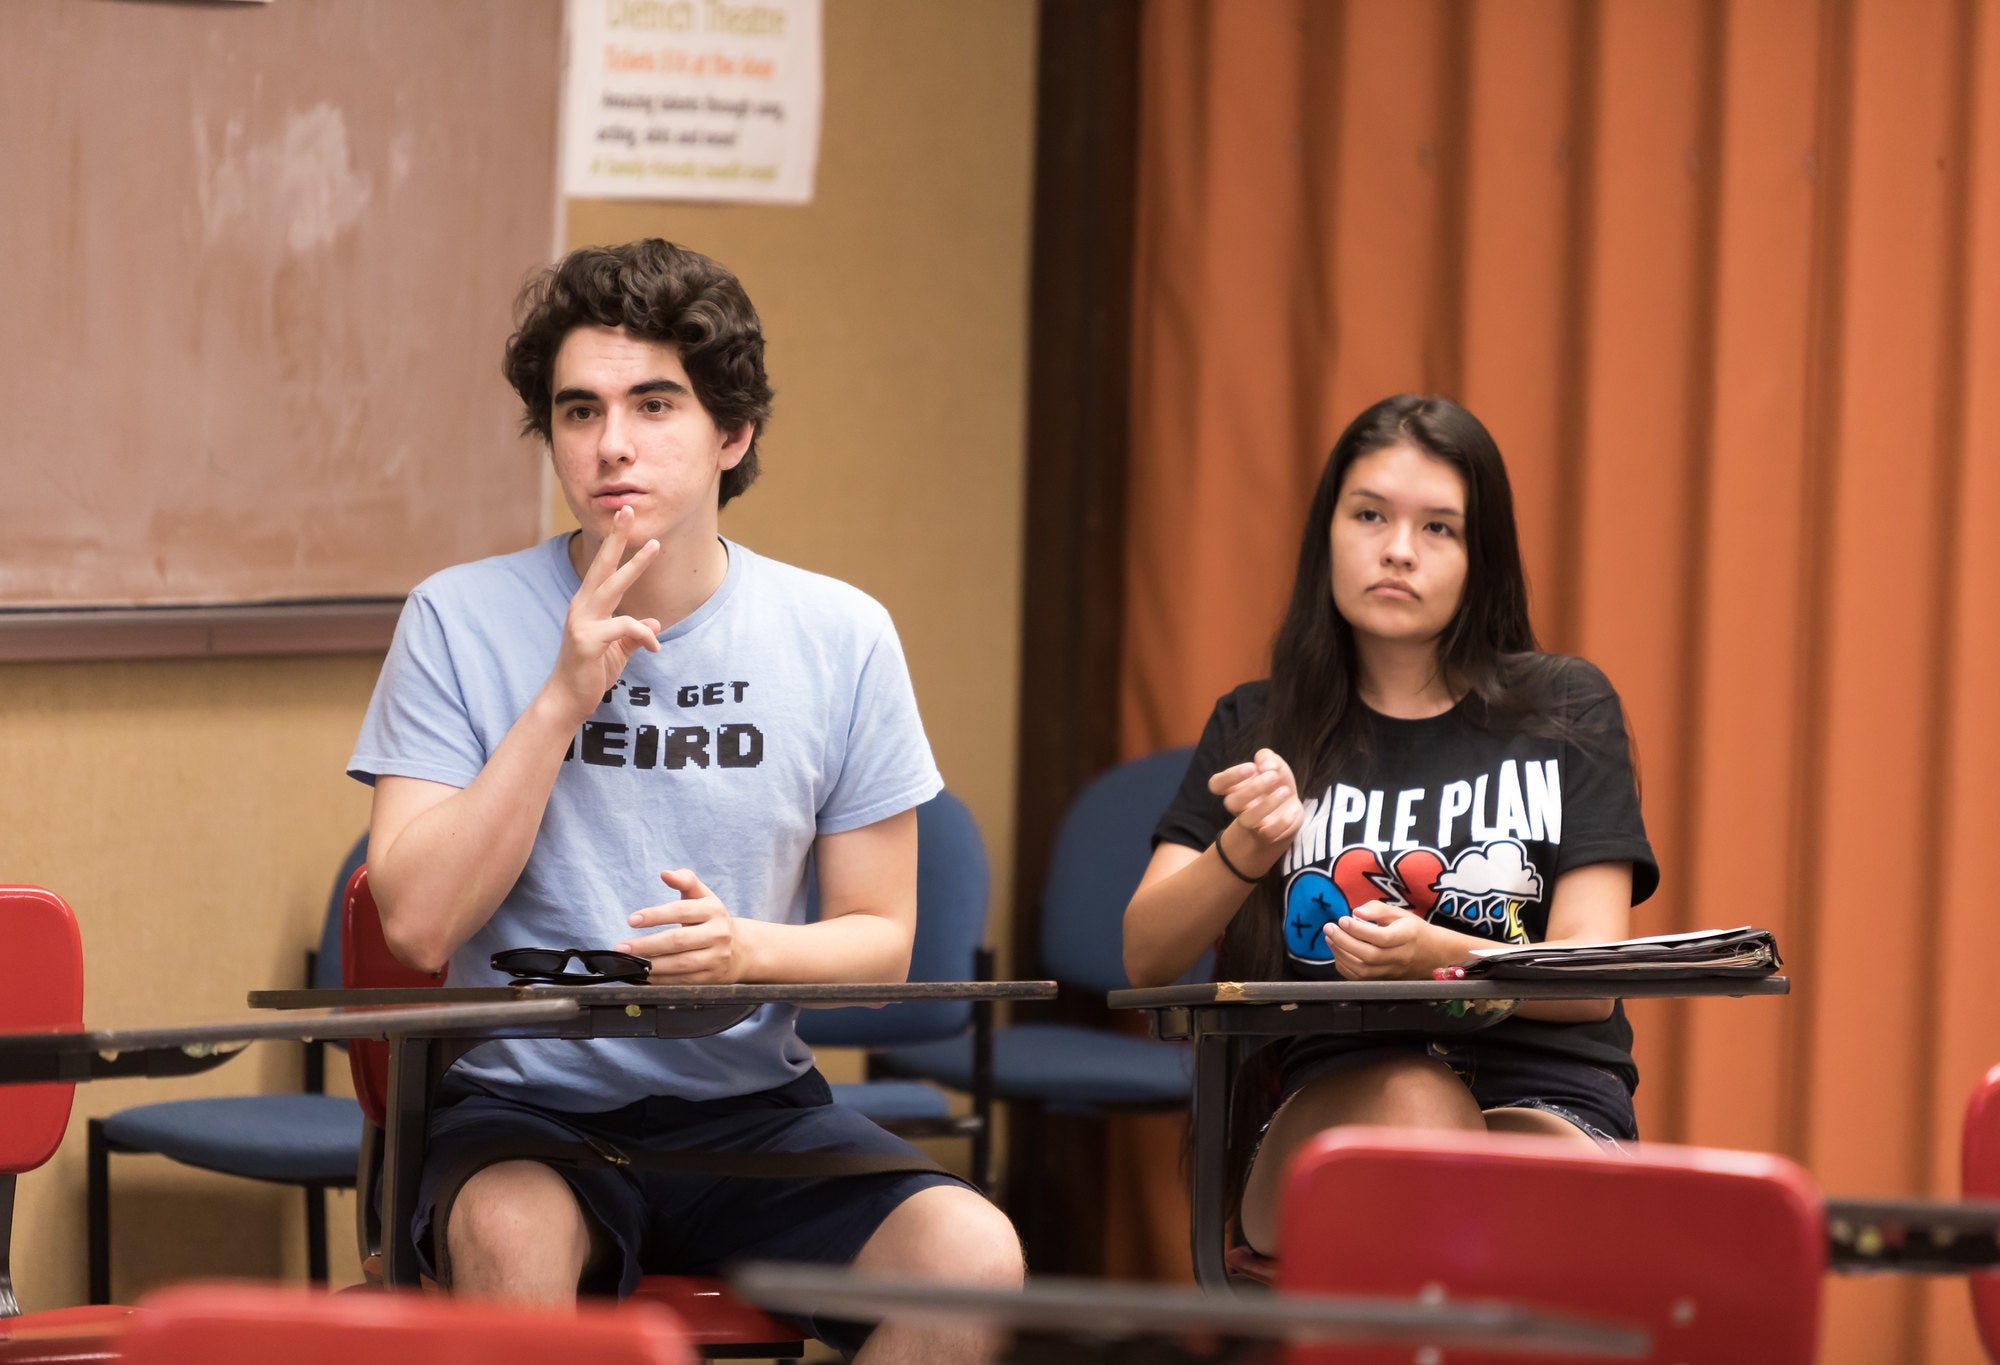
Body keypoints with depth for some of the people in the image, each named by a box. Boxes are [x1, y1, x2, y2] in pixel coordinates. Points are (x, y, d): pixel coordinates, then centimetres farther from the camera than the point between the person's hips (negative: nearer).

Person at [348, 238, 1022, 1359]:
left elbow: (881, 940, 7)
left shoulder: (840, 638, 3)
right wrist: (565, 698, -16)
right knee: (514, 1238, -37)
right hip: (530, 1102, -3)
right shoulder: (461, 623, -1)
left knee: (972, 1259, -25)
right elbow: (420, 925, -10)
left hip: (754, 1102, 3)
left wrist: (747, 948, -15)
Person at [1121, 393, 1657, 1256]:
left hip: (1544, 1101, 0)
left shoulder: (1563, 710, 12)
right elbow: (1144, 958, 5)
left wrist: (1435, 954, -19)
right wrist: (1244, 851, -17)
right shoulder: (1259, 729, 16)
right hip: (1329, 1096, 1)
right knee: (1416, 1101, -35)